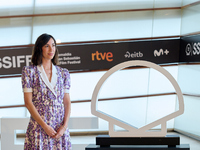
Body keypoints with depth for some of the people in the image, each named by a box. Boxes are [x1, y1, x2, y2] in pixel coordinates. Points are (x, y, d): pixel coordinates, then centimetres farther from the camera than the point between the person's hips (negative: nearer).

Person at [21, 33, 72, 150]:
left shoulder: (63, 73, 11)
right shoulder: (29, 71, 1)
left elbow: (67, 102, 9)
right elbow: (28, 102, -5)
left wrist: (65, 126, -6)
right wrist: (45, 126, -12)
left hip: (60, 130, 3)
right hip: (39, 126, -3)